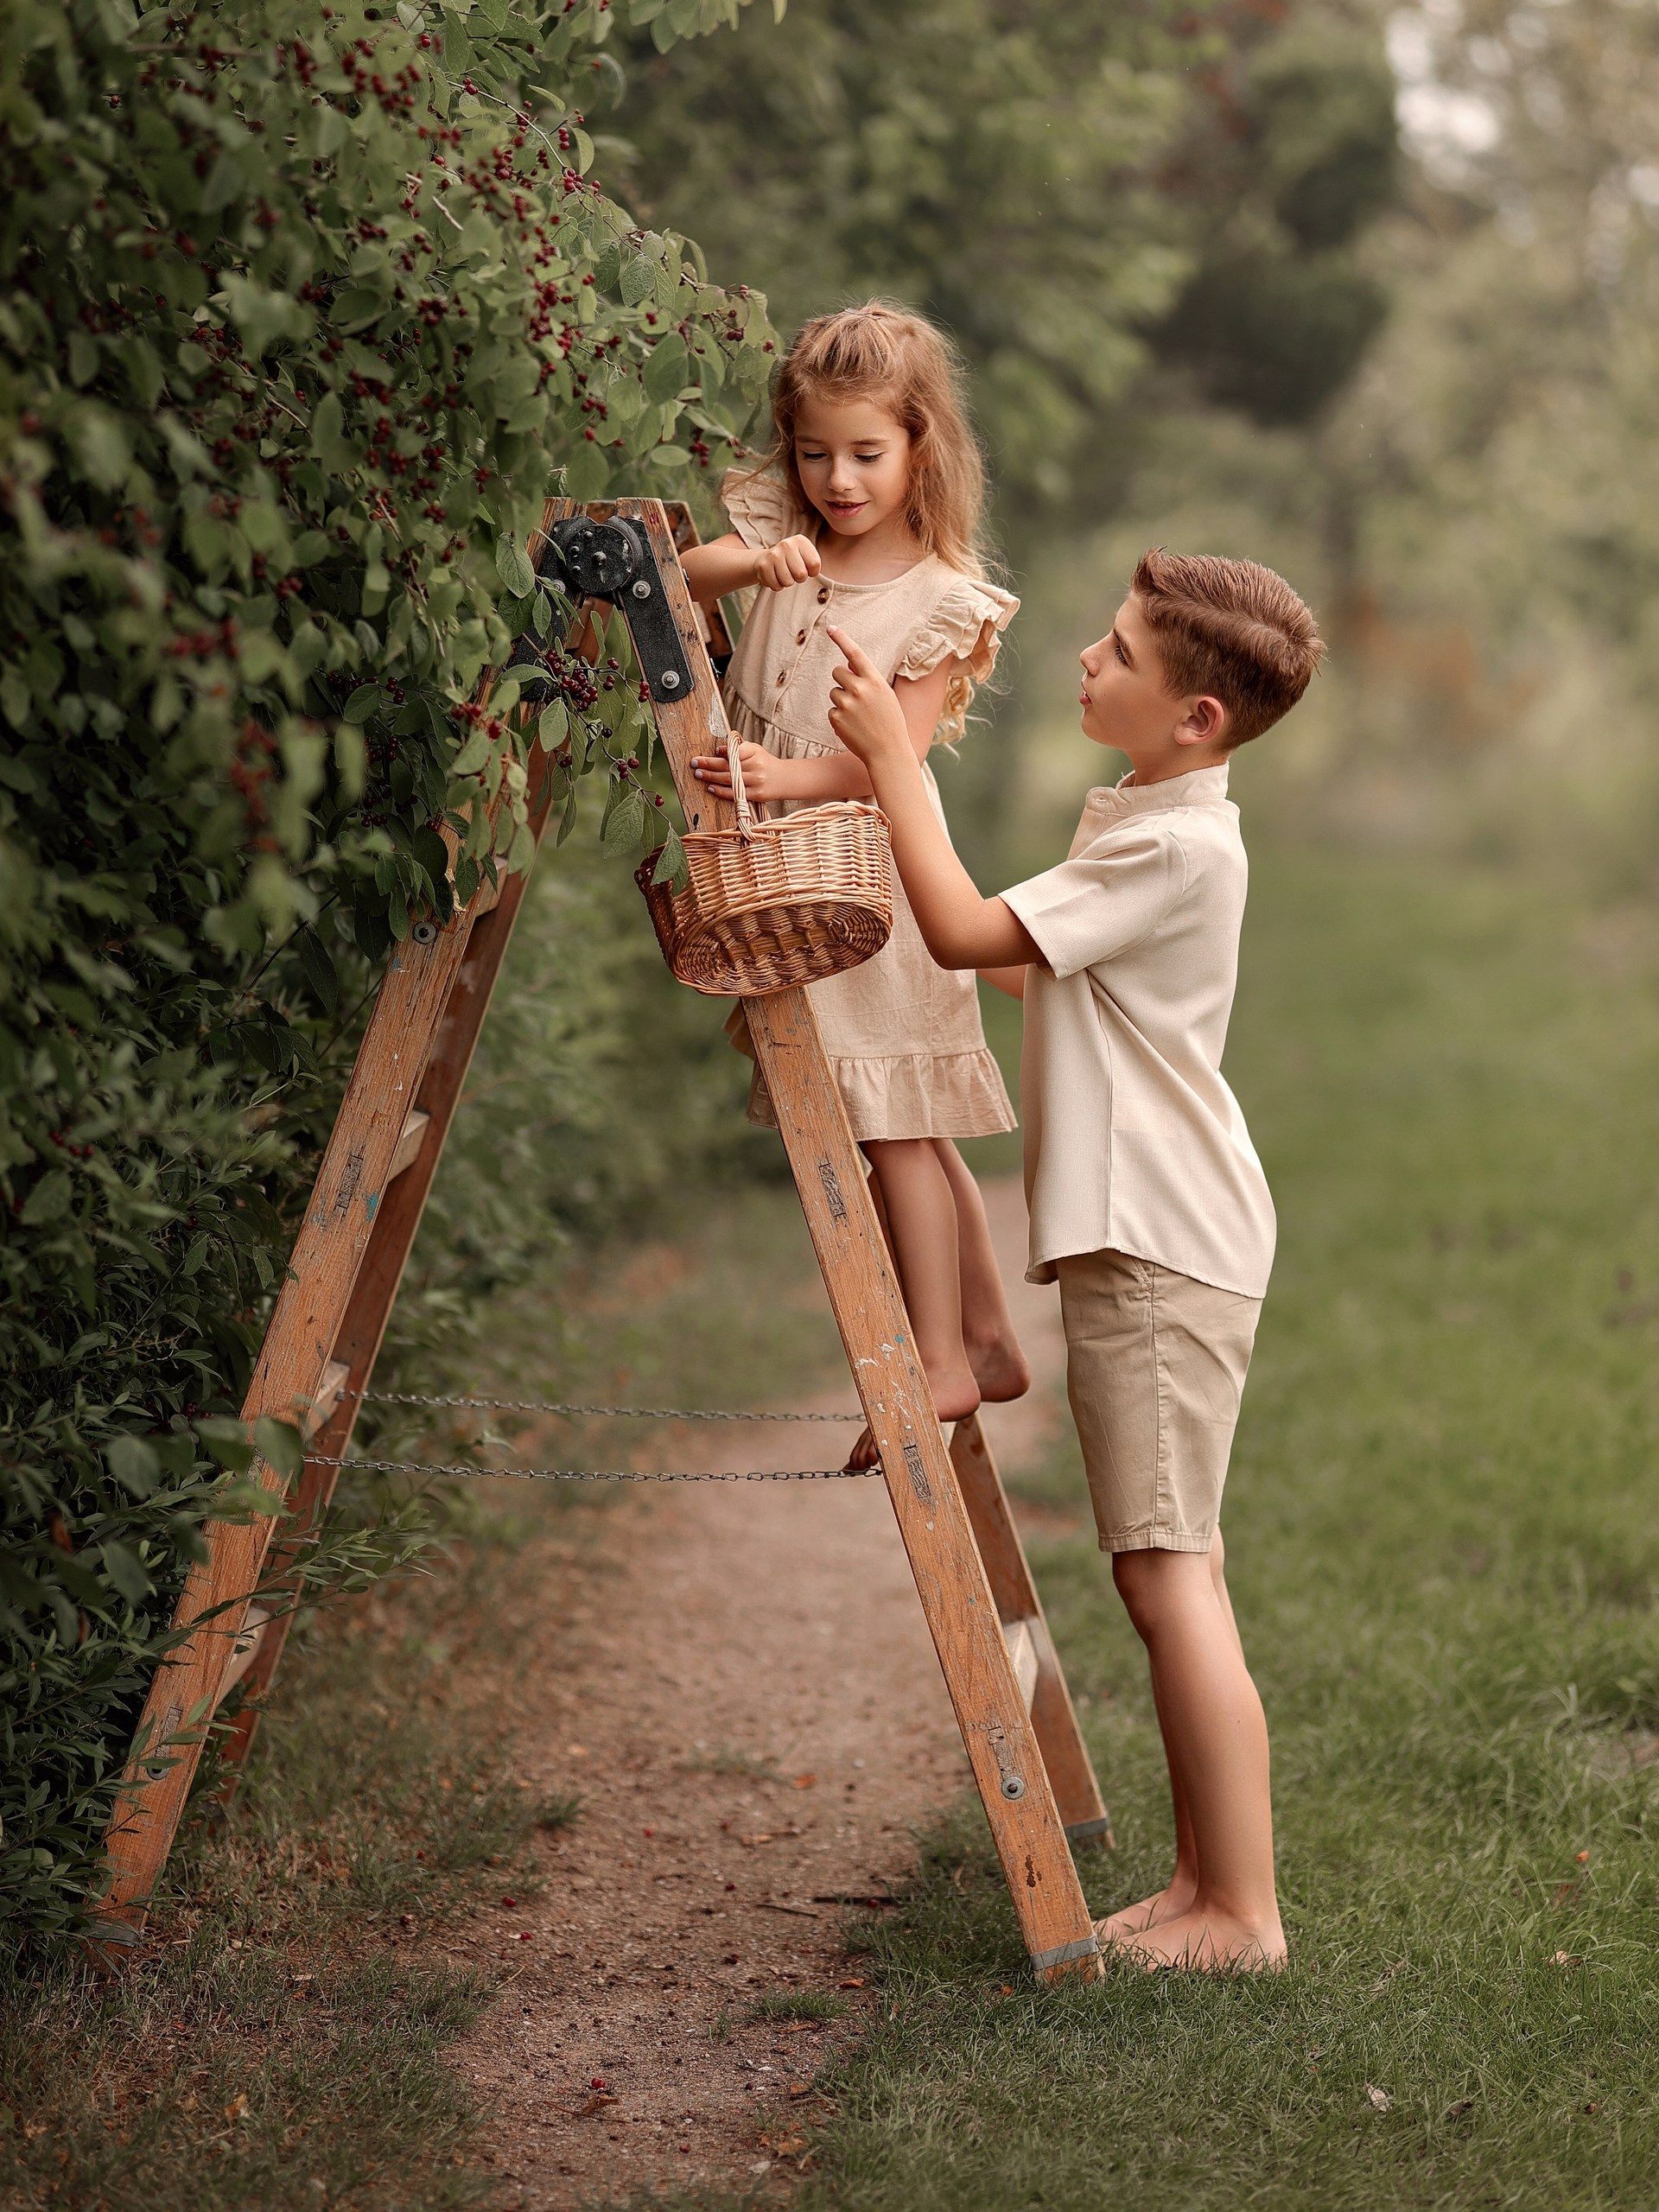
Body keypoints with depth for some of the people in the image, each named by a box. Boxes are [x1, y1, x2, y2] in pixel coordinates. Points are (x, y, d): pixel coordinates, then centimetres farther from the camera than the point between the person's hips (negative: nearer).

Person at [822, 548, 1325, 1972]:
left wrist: (893, 757, -10)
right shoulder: (1145, 824, 15)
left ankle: (1242, 1911, -4)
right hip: (1145, 1243, 10)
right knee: (1171, 1571, 13)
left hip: (1165, 1252, -10)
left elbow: (967, 934, -19)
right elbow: (1026, 964, 24)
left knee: (1170, 1575, -9)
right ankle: (1205, 1882, 20)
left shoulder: (1179, 848, -17)